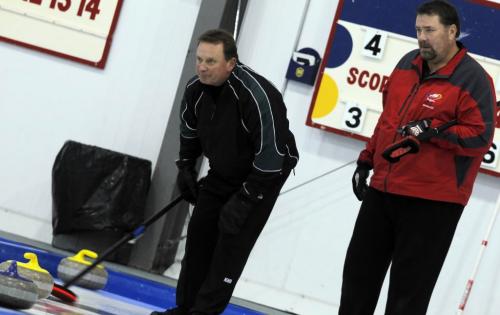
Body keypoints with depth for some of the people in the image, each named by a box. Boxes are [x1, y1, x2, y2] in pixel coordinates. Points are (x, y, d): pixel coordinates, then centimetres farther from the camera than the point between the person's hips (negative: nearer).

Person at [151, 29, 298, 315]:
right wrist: (186, 169, 6)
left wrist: (245, 199, -27)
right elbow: (190, 131, 10)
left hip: (264, 175, -7)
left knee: (233, 240, -12)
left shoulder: (257, 96, -34)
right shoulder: (196, 89, -12)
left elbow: (270, 156, -30)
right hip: (222, 172, 7)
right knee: (200, 232, 5)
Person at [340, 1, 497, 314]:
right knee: (360, 270, 16)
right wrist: (367, 160, 19)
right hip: (383, 190, 7)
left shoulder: (473, 78, -12)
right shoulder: (407, 64, 10)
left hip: (432, 203, -7)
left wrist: (435, 131, -24)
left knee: (410, 287, 0)